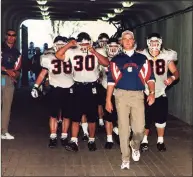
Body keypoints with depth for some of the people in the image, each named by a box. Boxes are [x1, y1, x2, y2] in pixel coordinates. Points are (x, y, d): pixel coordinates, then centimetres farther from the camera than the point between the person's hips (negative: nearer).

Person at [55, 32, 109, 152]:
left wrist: (94, 52, -22)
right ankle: (74, 142, 5)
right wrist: (69, 45, -12)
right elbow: (58, 55, -6)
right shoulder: (72, 52, 3)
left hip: (92, 87, -1)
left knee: (92, 116, 8)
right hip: (78, 87, 1)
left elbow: (106, 63, -16)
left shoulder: (96, 52, -1)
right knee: (76, 116, 1)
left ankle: (92, 141, 21)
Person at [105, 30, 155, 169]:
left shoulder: (142, 58, 11)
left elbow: (150, 77, 6)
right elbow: (111, 80, 6)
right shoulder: (116, 59, 9)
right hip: (121, 95, 0)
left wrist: (152, 93, -10)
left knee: (139, 128, -4)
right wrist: (108, 99, 1)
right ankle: (125, 159, 13)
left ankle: (135, 145, 31)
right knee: (123, 128, 1)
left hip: (137, 95, 1)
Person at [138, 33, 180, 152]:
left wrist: (172, 78, -24)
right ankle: (144, 141, 24)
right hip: (146, 93, -1)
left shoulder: (166, 56, -9)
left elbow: (176, 72, -3)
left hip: (161, 93, 1)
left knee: (161, 118, 10)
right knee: (146, 119, 6)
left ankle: (160, 141, 27)